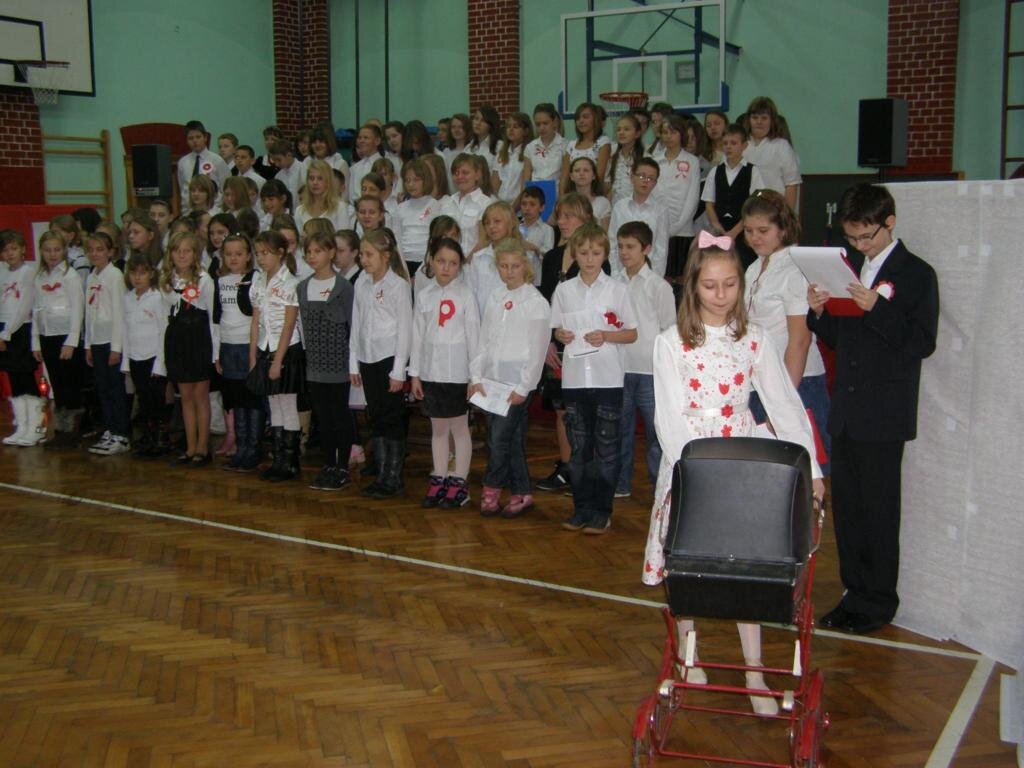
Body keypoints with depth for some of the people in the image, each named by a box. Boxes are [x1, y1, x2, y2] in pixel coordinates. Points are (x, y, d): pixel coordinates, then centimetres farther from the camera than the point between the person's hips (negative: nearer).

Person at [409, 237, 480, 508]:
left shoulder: (465, 293, -3)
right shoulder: (424, 295, 7)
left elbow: (473, 335, -4)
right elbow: (418, 336, 9)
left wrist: (475, 375, -7)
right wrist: (415, 374, 7)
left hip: (458, 370, -3)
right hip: (431, 370, 3)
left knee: (459, 427, 4)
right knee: (438, 427, 11)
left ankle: (459, 483, 11)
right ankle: (439, 480, 19)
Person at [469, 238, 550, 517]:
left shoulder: (536, 302, -6)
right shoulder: (495, 299, 11)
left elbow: (537, 350, -8)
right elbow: (483, 340, 12)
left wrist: (522, 388, -11)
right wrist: (476, 376, 3)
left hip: (518, 383, -5)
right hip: (492, 379, 5)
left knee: (500, 437, -8)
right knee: (511, 439, 9)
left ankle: (491, 488, 10)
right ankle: (522, 493, 18)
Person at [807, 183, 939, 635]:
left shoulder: (916, 274, -5)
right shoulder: (850, 270, 13)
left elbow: (921, 343, -14)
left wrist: (877, 308, -23)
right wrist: (818, 311, -4)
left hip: (884, 415, -6)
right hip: (846, 410, 6)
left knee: (878, 508, 1)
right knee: (845, 504, 11)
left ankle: (878, 601, 13)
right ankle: (856, 591, 23)